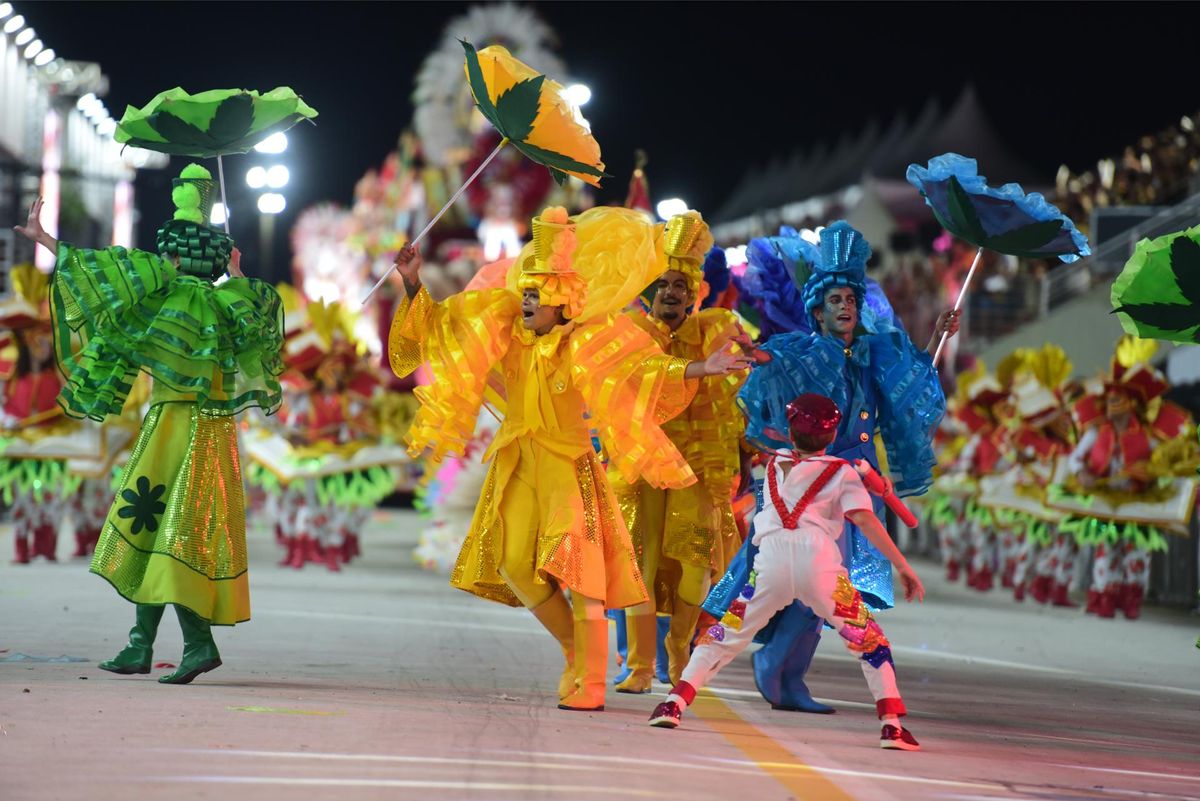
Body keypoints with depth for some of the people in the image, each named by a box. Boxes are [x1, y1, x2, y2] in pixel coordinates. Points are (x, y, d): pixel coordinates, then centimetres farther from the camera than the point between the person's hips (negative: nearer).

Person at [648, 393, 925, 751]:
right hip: (819, 558, -2)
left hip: (771, 559, 2)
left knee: (725, 635, 15)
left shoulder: (774, 465, 25)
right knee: (869, 640, 11)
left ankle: (674, 703, 3)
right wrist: (903, 567, 1)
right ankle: (892, 724, 0)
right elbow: (865, 520, 3)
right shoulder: (843, 473, 15)